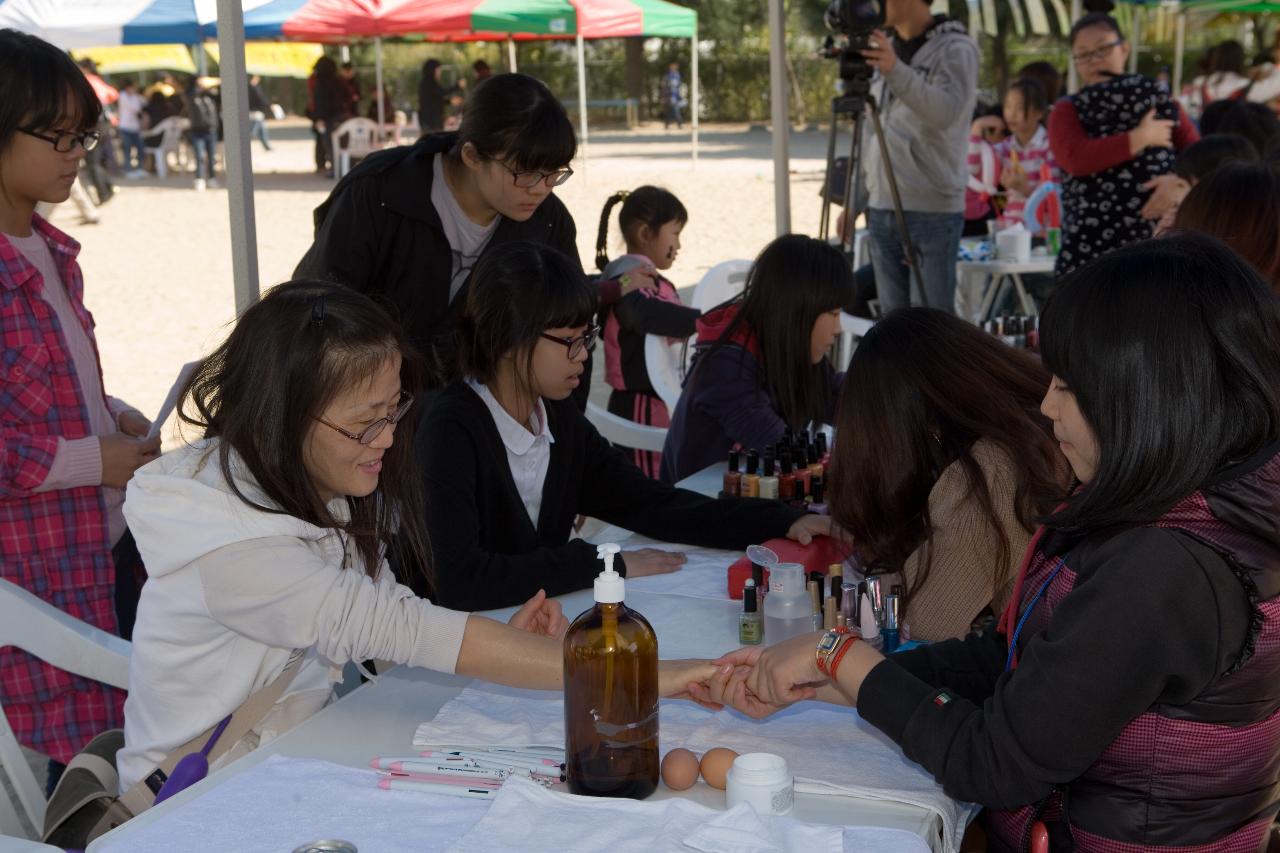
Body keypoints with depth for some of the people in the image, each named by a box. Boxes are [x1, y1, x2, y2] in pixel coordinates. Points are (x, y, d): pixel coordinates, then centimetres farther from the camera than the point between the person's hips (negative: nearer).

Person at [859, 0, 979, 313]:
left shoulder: (955, 49, -5)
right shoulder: (883, 48, 15)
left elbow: (946, 112, -24)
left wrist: (897, 71, -39)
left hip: (933, 213, -6)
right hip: (882, 210, 6)